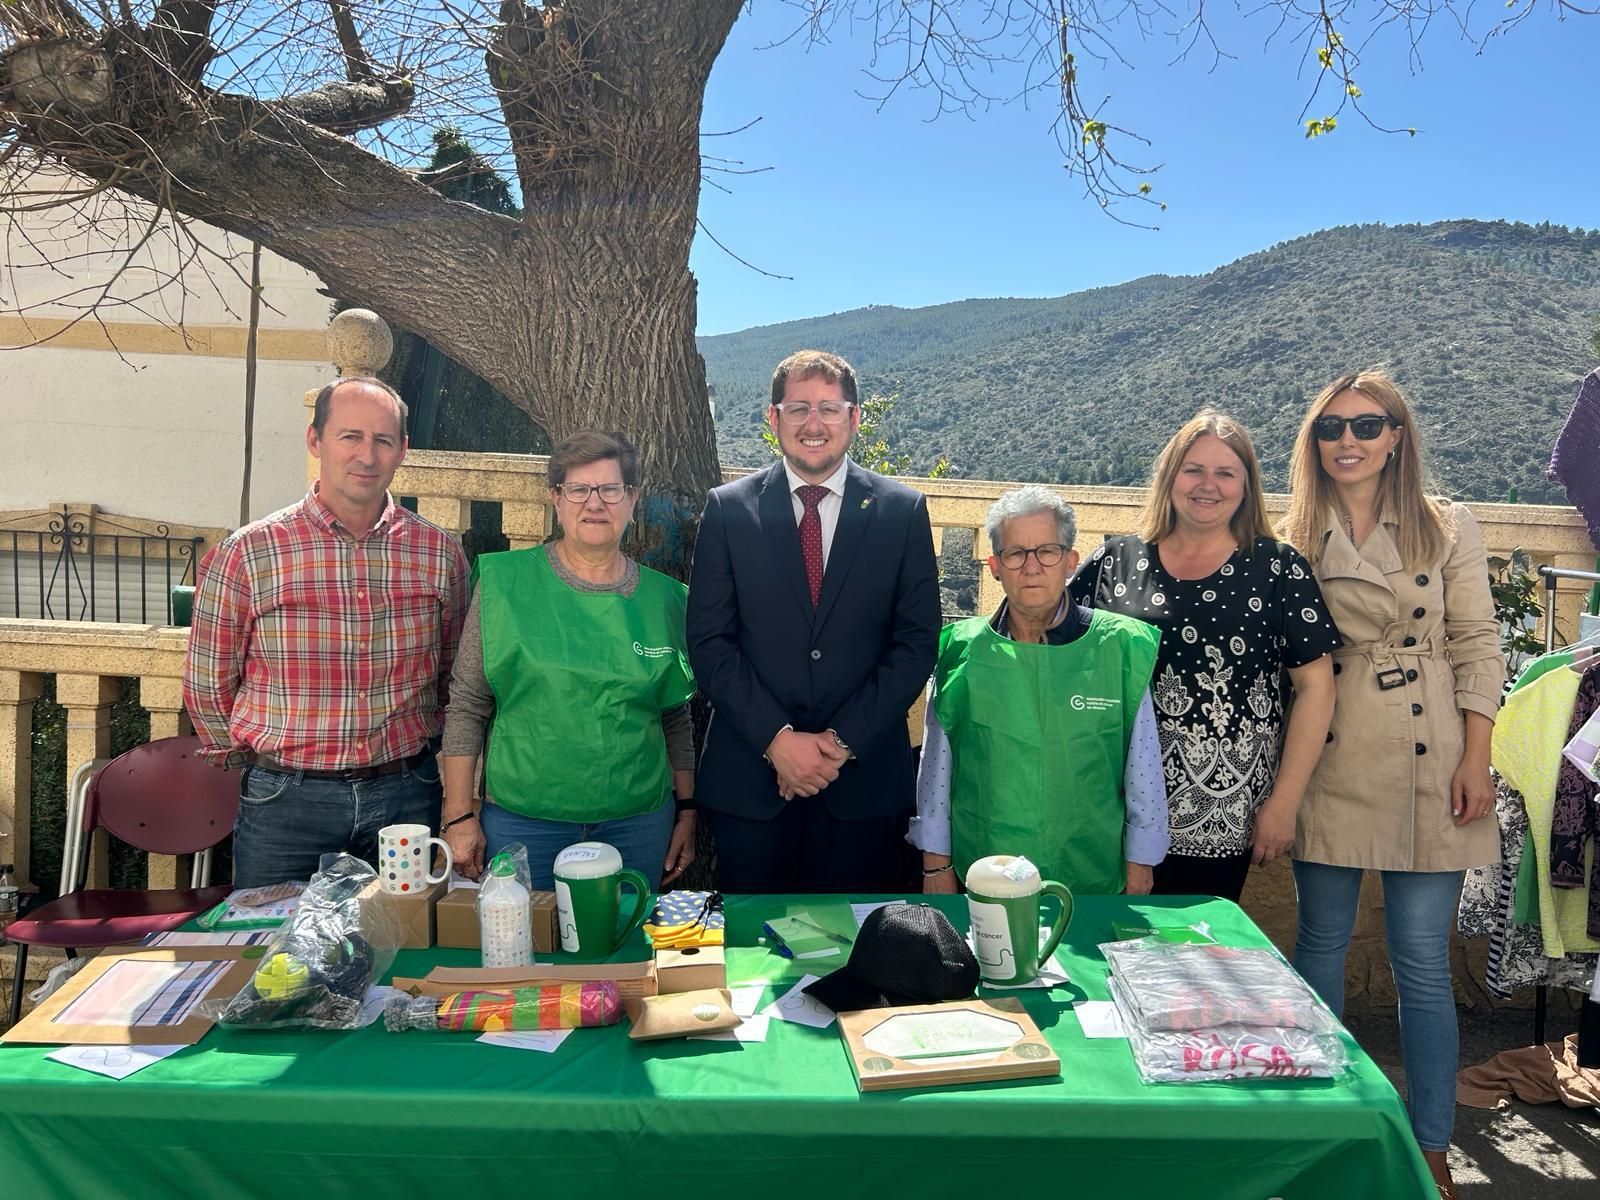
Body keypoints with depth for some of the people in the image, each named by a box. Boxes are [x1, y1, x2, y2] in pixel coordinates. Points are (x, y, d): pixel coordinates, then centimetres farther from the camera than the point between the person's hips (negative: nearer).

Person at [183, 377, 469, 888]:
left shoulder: (439, 552, 0)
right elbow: (207, 681, 3)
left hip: (407, 798, 2)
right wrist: (262, 766, 10)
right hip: (284, 800, -2)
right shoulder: (248, 553, -6)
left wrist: (416, 750, 10)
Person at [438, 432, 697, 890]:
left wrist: (686, 810, 9)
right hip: (522, 818, -2)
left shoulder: (663, 598, 3)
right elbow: (467, 706, -2)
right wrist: (460, 816, -4)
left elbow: (676, 719, 10)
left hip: (639, 821, 2)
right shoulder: (505, 583, -4)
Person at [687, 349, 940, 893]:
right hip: (749, 775, 0)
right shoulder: (728, 509, 1)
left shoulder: (903, 511, 2)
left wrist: (845, 740, -9)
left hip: (865, 777, 0)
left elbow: (916, 641, -1)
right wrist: (776, 739, -12)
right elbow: (709, 640, -2)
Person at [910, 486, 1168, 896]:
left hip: (1092, 877, 0)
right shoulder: (962, 651, -4)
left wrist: (1140, 865, 3)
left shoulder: (1119, 646, -5)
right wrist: (936, 862, 4)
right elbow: (936, 765, 2)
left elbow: (1143, 768, 0)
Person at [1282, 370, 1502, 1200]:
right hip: (1328, 768, 1)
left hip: (1425, 772, -1)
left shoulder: (1449, 529, 2)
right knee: (1320, 945, 10)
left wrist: (1476, 760, -5)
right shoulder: (1295, 540, 4)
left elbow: (1477, 647, 2)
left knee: (1422, 964, 3)